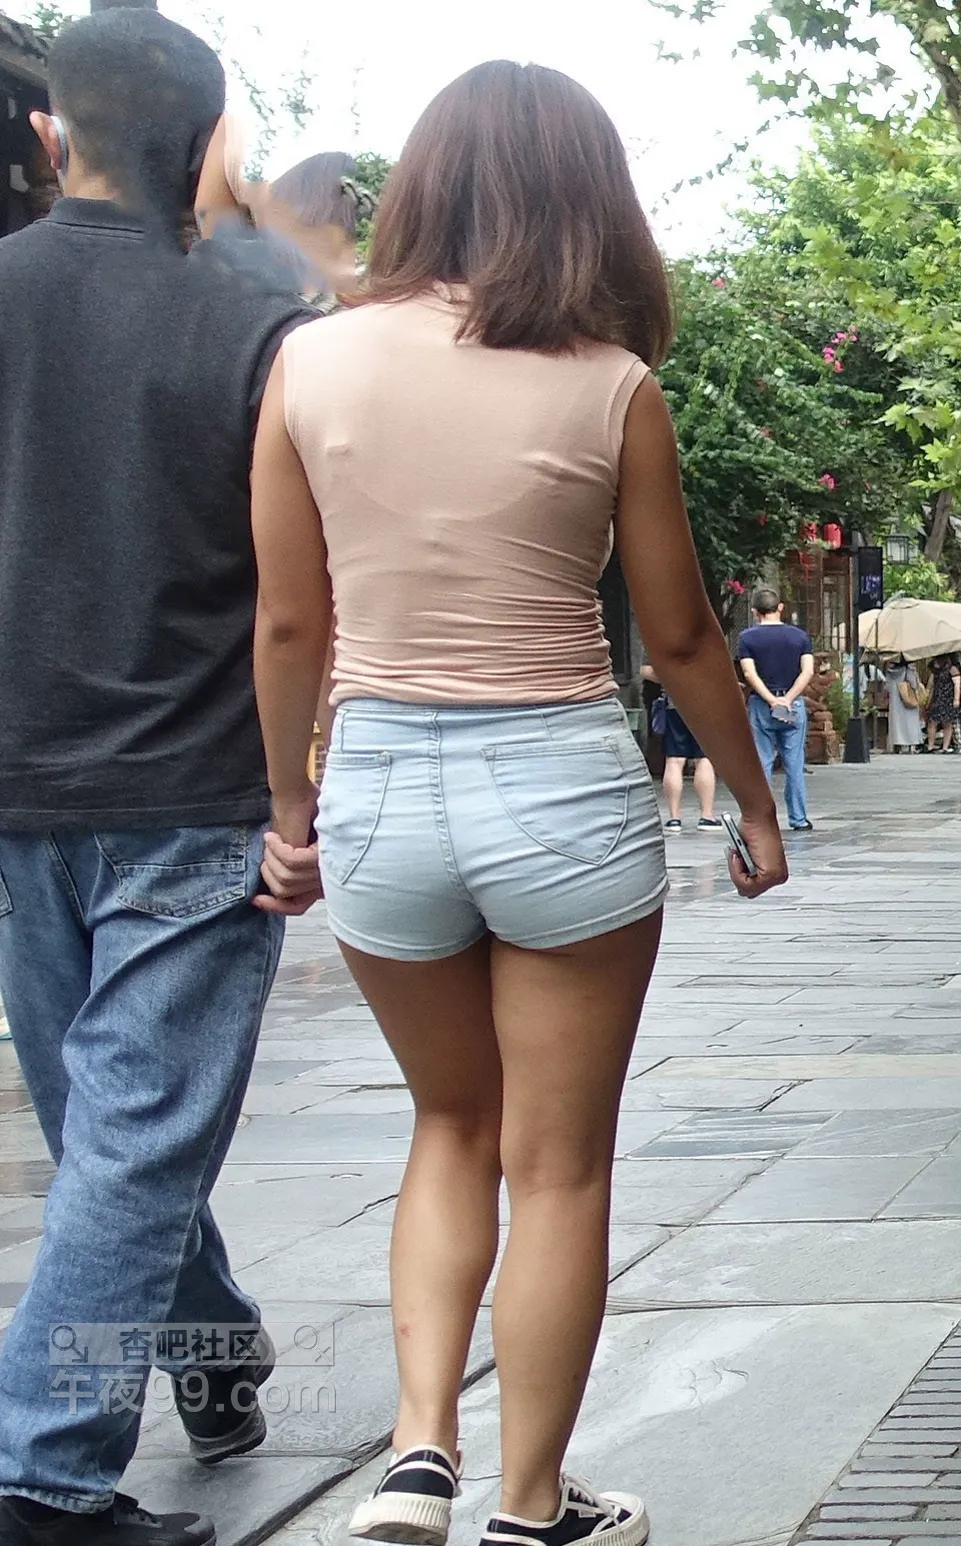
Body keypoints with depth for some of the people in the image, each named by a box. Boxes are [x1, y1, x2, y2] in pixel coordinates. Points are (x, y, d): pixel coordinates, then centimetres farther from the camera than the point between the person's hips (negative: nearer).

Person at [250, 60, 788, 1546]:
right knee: (557, 1165, 11)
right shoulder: (611, 389, -8)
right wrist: (756, 803, 15)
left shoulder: (312, 364, -4)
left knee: (453, 1125, 24)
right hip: (566, 784, -2)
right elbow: (679, 639, 0)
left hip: (379, 788, 3)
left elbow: (289, 621, 1)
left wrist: (289, 797, 16)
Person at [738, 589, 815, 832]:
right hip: (794, 706, 1)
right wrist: (788, 699, -11)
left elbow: (750, 673, -11)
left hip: (761, 705, -1)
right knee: (794, 764, 6)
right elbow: (808, 671, -6)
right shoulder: (800, 636, 4)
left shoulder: (748, 638, -1)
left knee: (761, 764, 2)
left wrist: (772, 700, -12)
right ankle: (799, 819, 8)